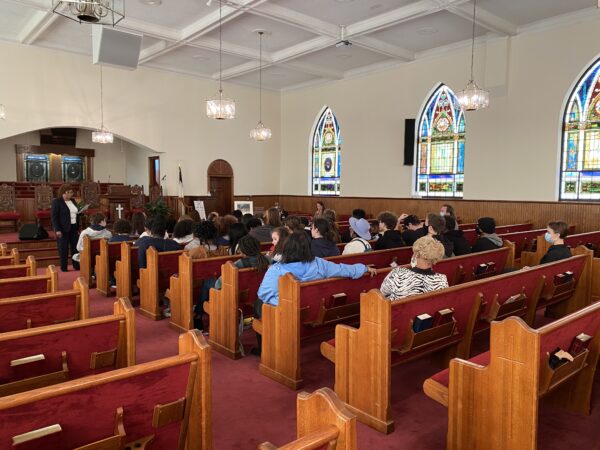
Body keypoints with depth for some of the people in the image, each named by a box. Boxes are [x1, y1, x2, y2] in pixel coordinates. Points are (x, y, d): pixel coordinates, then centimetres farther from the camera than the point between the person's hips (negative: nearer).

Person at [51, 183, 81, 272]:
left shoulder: (72, 201, 11)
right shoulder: (56, 201, -7)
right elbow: (54, 216, -11)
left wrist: (78, 228, 11)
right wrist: (57, 230, -18)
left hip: (74, 228, 6)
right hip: (63, 229, -6)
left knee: (75, 247, 6)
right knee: (63, 248, 1)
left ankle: (76, 265, 14)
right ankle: (64, 267, 9)